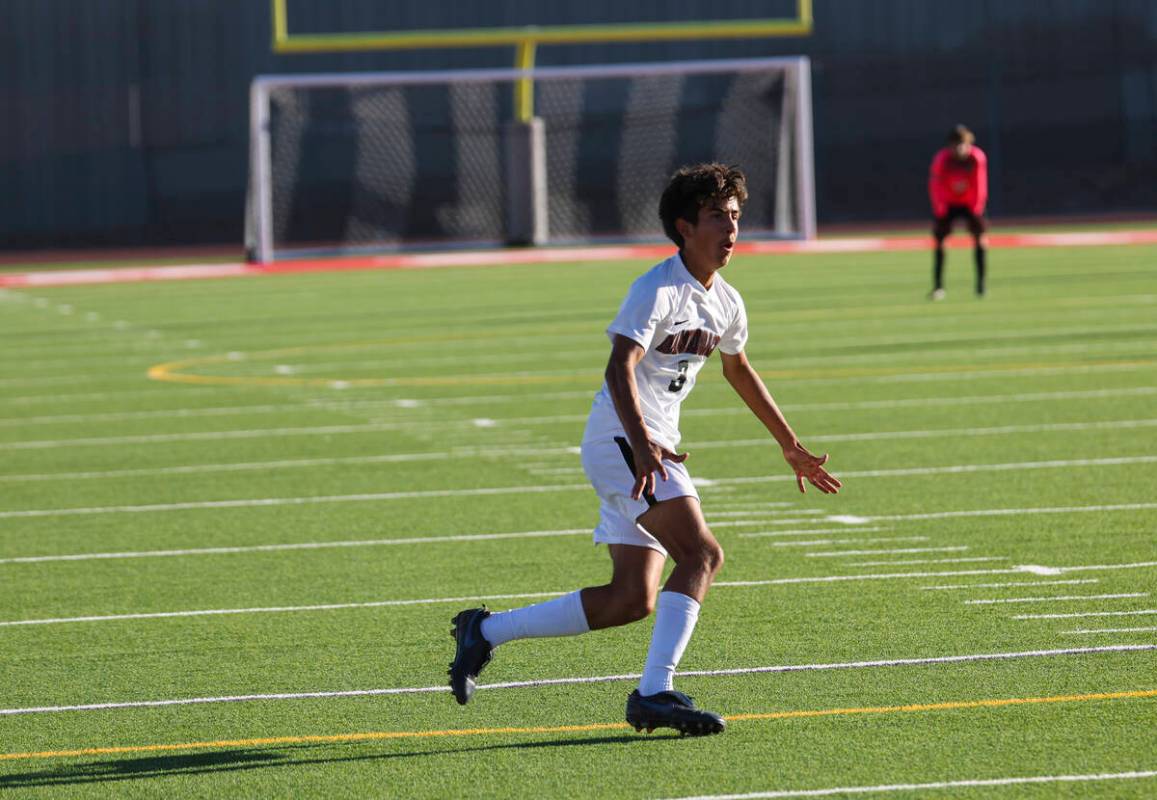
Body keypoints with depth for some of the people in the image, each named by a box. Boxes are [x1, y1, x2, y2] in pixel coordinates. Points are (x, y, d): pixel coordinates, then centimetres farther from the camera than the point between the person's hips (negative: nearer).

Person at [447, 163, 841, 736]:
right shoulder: (657, 290, -14)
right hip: (620, 438, -9)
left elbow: (739, 371, 32)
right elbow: (620, 368, -25)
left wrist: (791, 447, 38)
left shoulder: (726, 302, 13)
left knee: (632, 599, 3)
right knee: (702, 554, -22)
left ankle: (486, 630, 11)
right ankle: (656, 693, -25)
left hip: (651, 446, 9)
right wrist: (642, 444, -40)